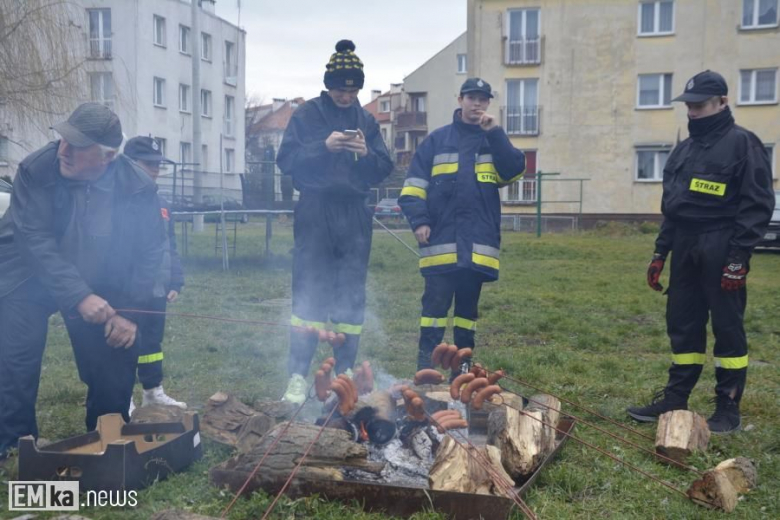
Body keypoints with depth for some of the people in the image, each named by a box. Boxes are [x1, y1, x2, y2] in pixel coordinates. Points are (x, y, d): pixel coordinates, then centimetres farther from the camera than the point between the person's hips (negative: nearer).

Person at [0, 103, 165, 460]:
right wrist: (78, 296, -38)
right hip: (29, 278, -1)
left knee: (115, 367, 3)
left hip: (100, 285, 1)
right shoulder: (35, 169, -24)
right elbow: (35, 240, -29)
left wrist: (128, 311, -19)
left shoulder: (139, 188, -20)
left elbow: (149, 252, -13)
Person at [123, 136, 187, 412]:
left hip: (156, 291, 7)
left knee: (153, 343, 16)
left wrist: (175, 282, 12)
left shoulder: (161, 203, 14)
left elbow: (170, 247, 17)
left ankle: (154, 392, 27)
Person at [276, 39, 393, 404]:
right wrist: (323, 147, -18)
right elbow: (286, 161, -5)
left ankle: (345, 373, 15)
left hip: (354, 216, 3)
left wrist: (366, 154, -10)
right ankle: (297, 375, 2)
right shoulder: (306, 115, 4)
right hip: (315, 214, -3)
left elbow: (384, 169, 10)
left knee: (352, 298, 5)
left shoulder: (366, 121, 13)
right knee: (308, 295, -4)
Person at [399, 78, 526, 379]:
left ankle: (462, 369, 20)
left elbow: (515, 171, -6)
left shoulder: (493, 141, 13)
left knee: (468, 307, 10)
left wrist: (495, 132, -10)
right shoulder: (437, 140, 7)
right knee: (435, 305, -4)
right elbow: (413, 185, 3)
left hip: (478, 242, 2)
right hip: (441, 241, -2)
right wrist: (418, 220, -9)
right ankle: (425, 370, 2)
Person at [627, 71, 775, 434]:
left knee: (727, 328, 0)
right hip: (685, 248, 7)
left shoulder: (742, 143, -4)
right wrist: (660, 253, 14)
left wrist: (738, 256, -17)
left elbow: (757, 205, -10)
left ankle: (728, 409, 9)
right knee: (682, 325, 10)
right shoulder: (683, 150, 17)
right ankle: (675, 399, 18)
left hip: (720, 250, -7)